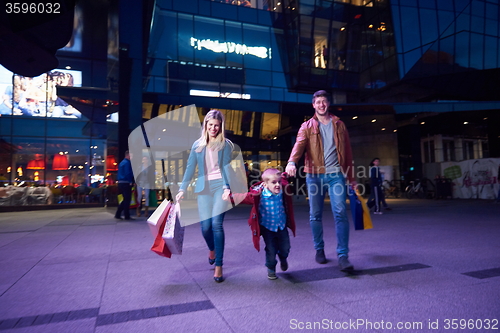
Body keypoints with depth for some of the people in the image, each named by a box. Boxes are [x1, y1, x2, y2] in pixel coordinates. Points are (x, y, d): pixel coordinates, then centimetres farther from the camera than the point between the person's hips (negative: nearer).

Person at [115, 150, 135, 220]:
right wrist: (131, 182, -12)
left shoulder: (121, 163, 19)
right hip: (126, 183, -10)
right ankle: (127, 216, 2)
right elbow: (128, 173, -20)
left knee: (125, 200, 16)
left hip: (120, 183, 10)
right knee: (127, 200, -3)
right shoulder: (127, 163, -12)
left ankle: (117, 215, 15)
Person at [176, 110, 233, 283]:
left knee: (216, 224, -14)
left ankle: (219, 266, -2)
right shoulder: (197, 145, 8)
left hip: (220, 186, -2)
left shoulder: (225, 144, 1)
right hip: (203, 188, 3)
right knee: (205, 226, 0)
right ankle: (212, 249, 36)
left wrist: (226, 187, -20)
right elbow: (190, 168, 7)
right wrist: (182, 189, 2)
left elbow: (226, 167, -6)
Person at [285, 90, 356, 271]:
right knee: (315, 215, 6)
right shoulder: (307, 126, 8)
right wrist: (292, 162, -33)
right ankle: (319, 250, 22)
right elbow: (299, 144, -11)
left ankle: (343, 255, -4)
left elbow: (347, 152, 14)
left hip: (336, 174, 1)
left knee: (340, 213, -9)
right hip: (314, 175, 0)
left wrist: (352, 178, 11)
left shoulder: (339, 125, 13)